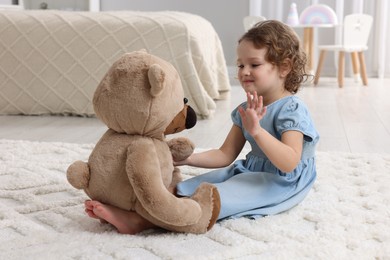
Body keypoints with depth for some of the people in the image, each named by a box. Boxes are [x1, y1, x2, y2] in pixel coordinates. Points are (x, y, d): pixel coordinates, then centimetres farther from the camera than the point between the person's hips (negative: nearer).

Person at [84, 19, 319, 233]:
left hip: (281, 183, -9)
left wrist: (256, 130, -40)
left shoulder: (292, 109, -17)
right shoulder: (247, 110, 8)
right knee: (196, 185, -9)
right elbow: (226, 155, 9)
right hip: (250, 170, 9)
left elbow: (289, 163, -29)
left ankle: (139, 220, -40)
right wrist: (188, 158, -5)